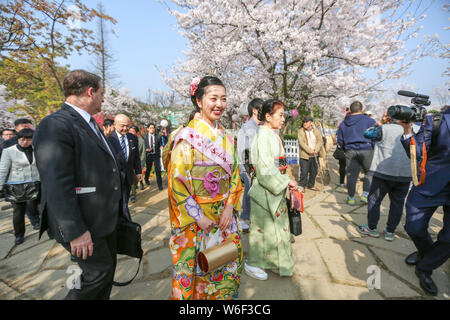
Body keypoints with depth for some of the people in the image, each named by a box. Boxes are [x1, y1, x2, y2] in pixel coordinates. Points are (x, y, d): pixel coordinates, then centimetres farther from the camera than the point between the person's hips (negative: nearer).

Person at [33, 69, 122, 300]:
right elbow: (57, 186, -25)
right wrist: (75, 232, -22)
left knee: (108, 266, 20)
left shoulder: (90, 124, 11)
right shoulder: (55, 126, -20)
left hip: (105, 218, 9)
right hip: (84, 224, -9)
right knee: (99, 271, 4)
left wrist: (115, 207, 20)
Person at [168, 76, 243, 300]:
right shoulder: (188, 136, -12)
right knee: (196, 265, 11)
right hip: (195, 219, -5)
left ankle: (223, 295, 43)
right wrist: (198, 216, -15)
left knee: (230, 264, 18)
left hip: (224, 216, 6)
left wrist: (229, 207, -4)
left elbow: (234, 174, 8)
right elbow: (178, 180, -14)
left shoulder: (226, 137, 5)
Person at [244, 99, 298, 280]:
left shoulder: (273, 135, 12)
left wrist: (286, 181, 7)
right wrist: (286, 181, -16)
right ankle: (253, 264, 23)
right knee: (263, 225, 3)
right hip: (265, 187, -9)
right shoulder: (263, 134, -16)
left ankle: (273, 262, 35)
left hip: (276, 187, 9)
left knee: (277, 224, 17)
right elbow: (265, 166, -22)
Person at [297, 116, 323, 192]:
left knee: (314, 172, 12)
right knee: (304, 172, -3)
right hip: (304, 156, -4)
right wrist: (310, 151, -21)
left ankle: (311, 185, 28)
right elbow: (301, 143, -13)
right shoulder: (300, 131, -3)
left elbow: (320, 141, -1)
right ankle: (301, 186, 12)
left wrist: (316, 150, -18)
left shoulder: (316, 131, 8)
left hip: (315, 156, 4)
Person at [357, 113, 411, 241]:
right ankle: (390, 231, 18)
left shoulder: (384, 129, -8)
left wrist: (380, 124, 14)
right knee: (397, 202, 12)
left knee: (374, 199, 8)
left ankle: (372, 228, 17)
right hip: (406, 174, 5)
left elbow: (367, 133, 6)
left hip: (384, 171, -5)